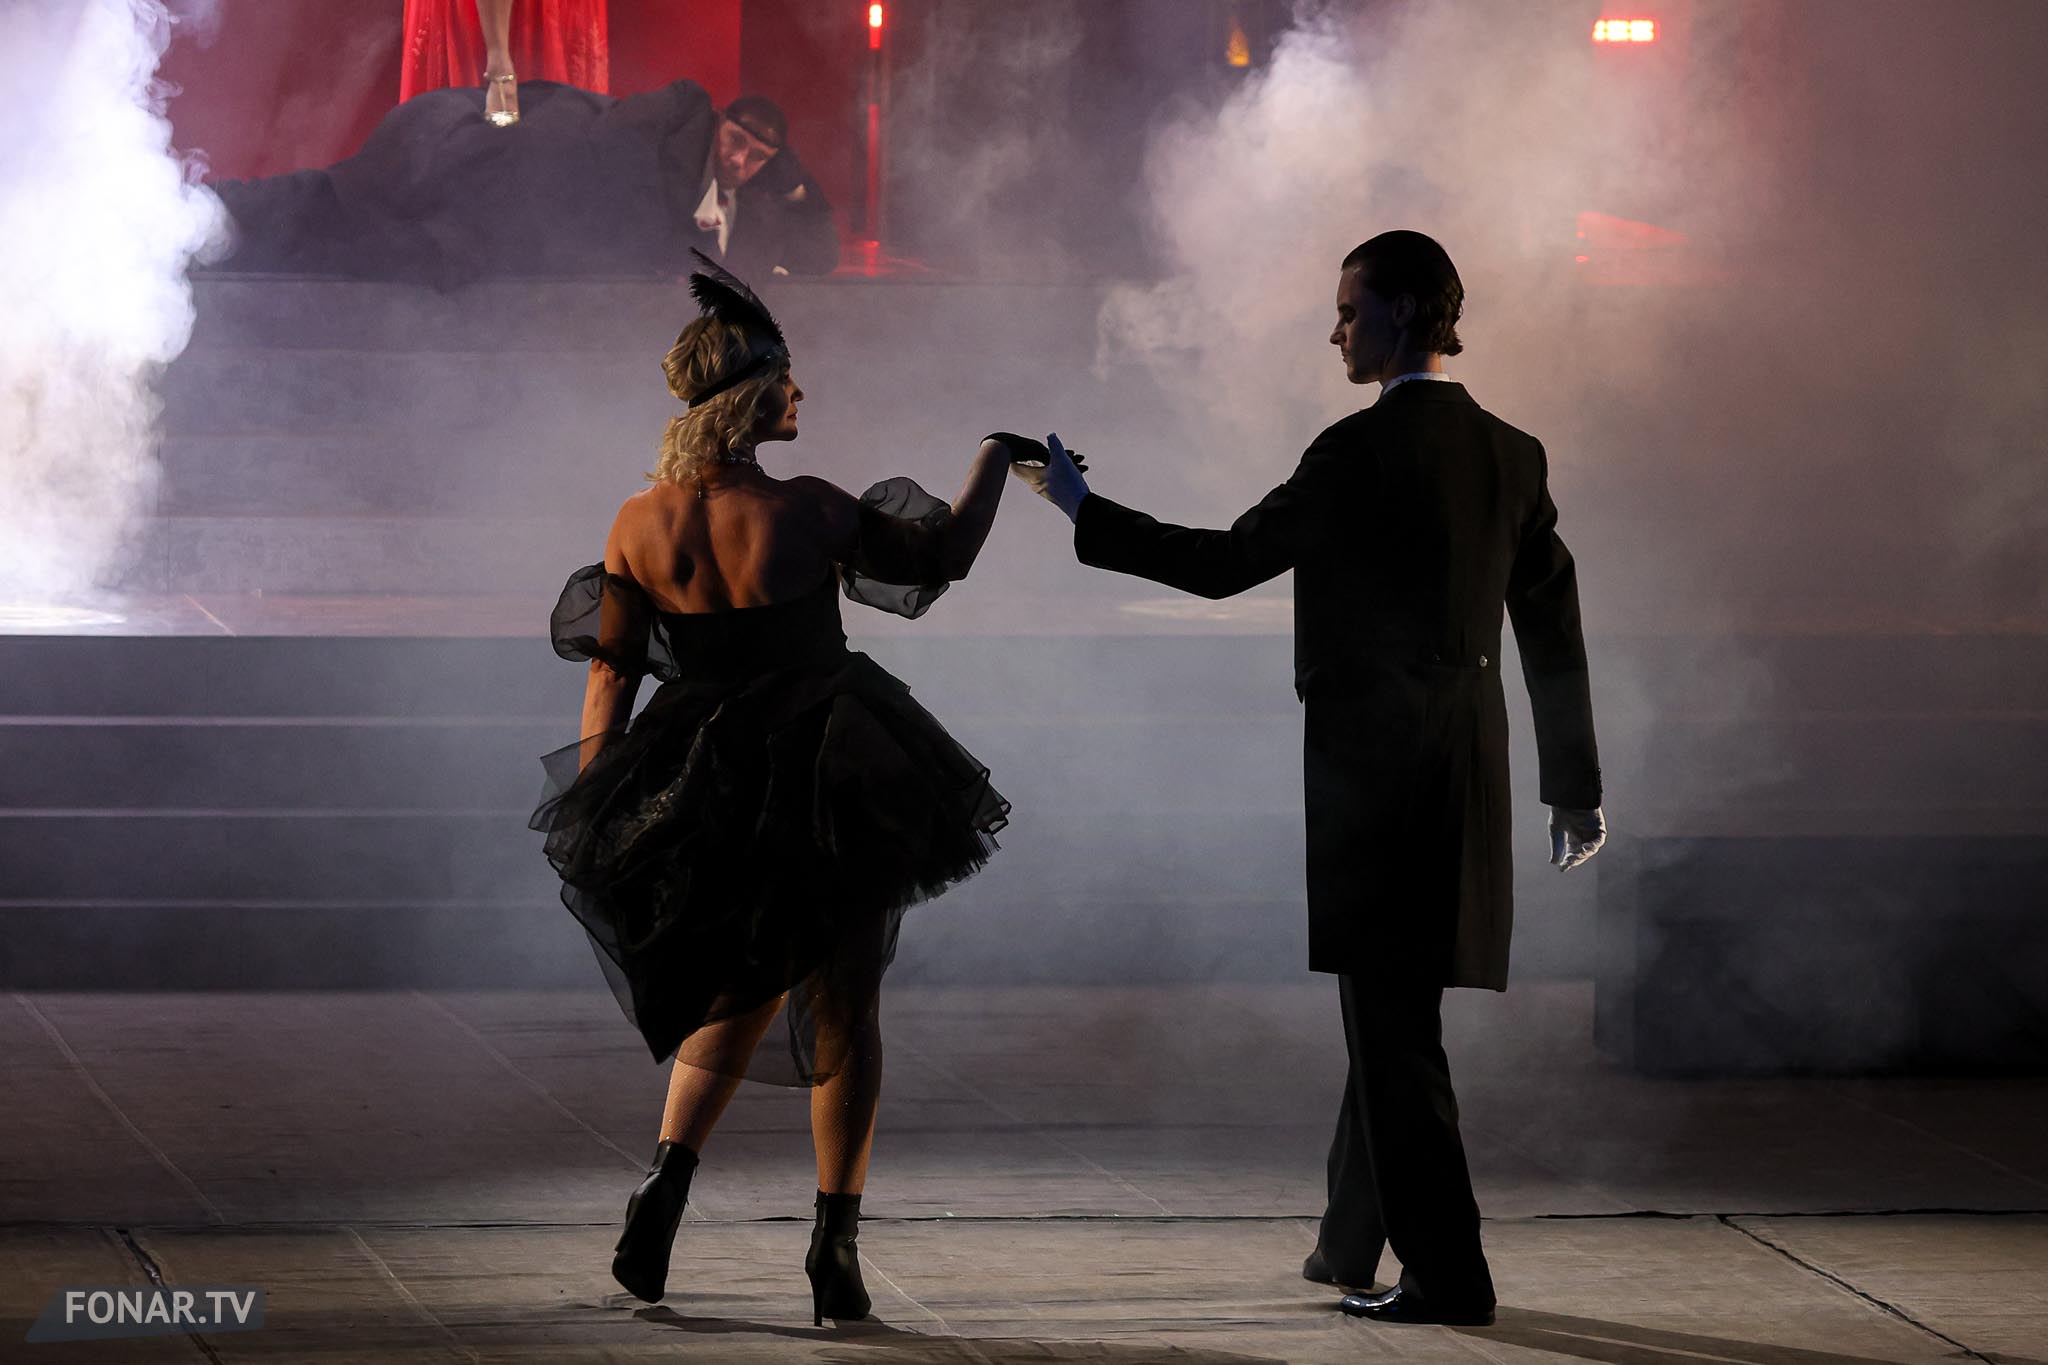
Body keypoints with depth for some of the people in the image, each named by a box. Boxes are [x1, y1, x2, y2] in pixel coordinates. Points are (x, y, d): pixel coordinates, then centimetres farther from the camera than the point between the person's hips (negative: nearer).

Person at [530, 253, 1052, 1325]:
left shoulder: (639, 526, -8)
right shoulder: (807, 514, -17)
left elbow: (611, 672, -2)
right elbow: (943, 555, -3)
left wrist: (589, 808, 8)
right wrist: (992, 464, 15)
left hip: (701, 797, 4)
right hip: (832, 790, -4)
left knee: (736, 995, 23)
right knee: (843, 1009, 10)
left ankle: (665, 1186, 2)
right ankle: (835, 1253, 7)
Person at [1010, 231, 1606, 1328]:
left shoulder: (1363, 450, -14)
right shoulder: (1509, 454, 9)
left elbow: (1224, 562, -9)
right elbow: (1553, 628, 12)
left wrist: (1080, 508, 0)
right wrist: (1575, 786, 18)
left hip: (1374, 765, -8)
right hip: (1465, 769, 8)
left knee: (1393, 1023, -3)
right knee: (1392, 1012, 18)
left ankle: (1447, 1271, -3)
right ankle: (1354, 1241, 28)